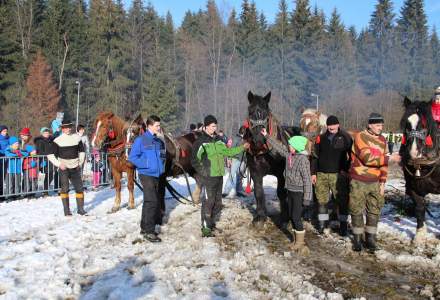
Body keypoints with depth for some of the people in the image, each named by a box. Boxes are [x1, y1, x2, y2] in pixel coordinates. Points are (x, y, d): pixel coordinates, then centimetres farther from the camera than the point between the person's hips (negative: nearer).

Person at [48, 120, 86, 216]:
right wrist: (59, 164, -13)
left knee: (79, 188, 5)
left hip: (75, 168, 3)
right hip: (64, 168, -3)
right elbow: (50, 155, -3)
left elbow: (82, 151, 16)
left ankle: (80, 208, 17)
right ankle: (66, 210, 8)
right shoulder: (58, 140, -6)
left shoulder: (77, 138, 2)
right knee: (64, 189, -1)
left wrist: (80, 163, 6)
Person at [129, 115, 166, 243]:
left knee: (149, 201, 15)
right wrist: (146, 164, -15)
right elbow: (132, 157, -11)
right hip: (146, 175, -7)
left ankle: (145, 227, 28)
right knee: (152, 201, -12)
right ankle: (149, 231, -5)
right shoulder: (140, 140, -9)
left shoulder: (159, 141, 9)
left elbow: (163, 155, 24)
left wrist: (161, 164, 6)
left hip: (156, 175, 7)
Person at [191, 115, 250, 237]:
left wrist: (242, 147, 14)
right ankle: (206, 229, 0)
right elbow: (194, 160, -9)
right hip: (208, 177, -7)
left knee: (217, 202, 14)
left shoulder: (218, 140, 12)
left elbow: (228, 152, 18)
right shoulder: (201, 142, -10)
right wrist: (203, 172, -13)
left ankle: (211, 223, 29)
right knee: (208, 202, -8)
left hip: (219, 176, 7)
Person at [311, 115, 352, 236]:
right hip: (321, 175, 3)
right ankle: (322, 223, 18)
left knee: (342, 200, 1)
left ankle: (343, 225, 11)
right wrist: (313, 173, 7)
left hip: (338, 175, -2)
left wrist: (347, 170, -6)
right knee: (322, 200, 7)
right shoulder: (321, 138, 6)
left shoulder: (345, 137, -1)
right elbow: (315, 156, 10)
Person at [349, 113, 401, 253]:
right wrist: (389, 158, -15)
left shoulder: (382, 140, 8)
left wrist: (383, 182, 7)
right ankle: (357, 238, 18)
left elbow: (383, 163, 13)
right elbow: (368, 158, -21)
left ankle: (370, 238, 19)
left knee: (374, 211, 7)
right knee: (357, 211, 5)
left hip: (375, 182, 5)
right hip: (358, 182, -5)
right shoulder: (360, 137, -11)